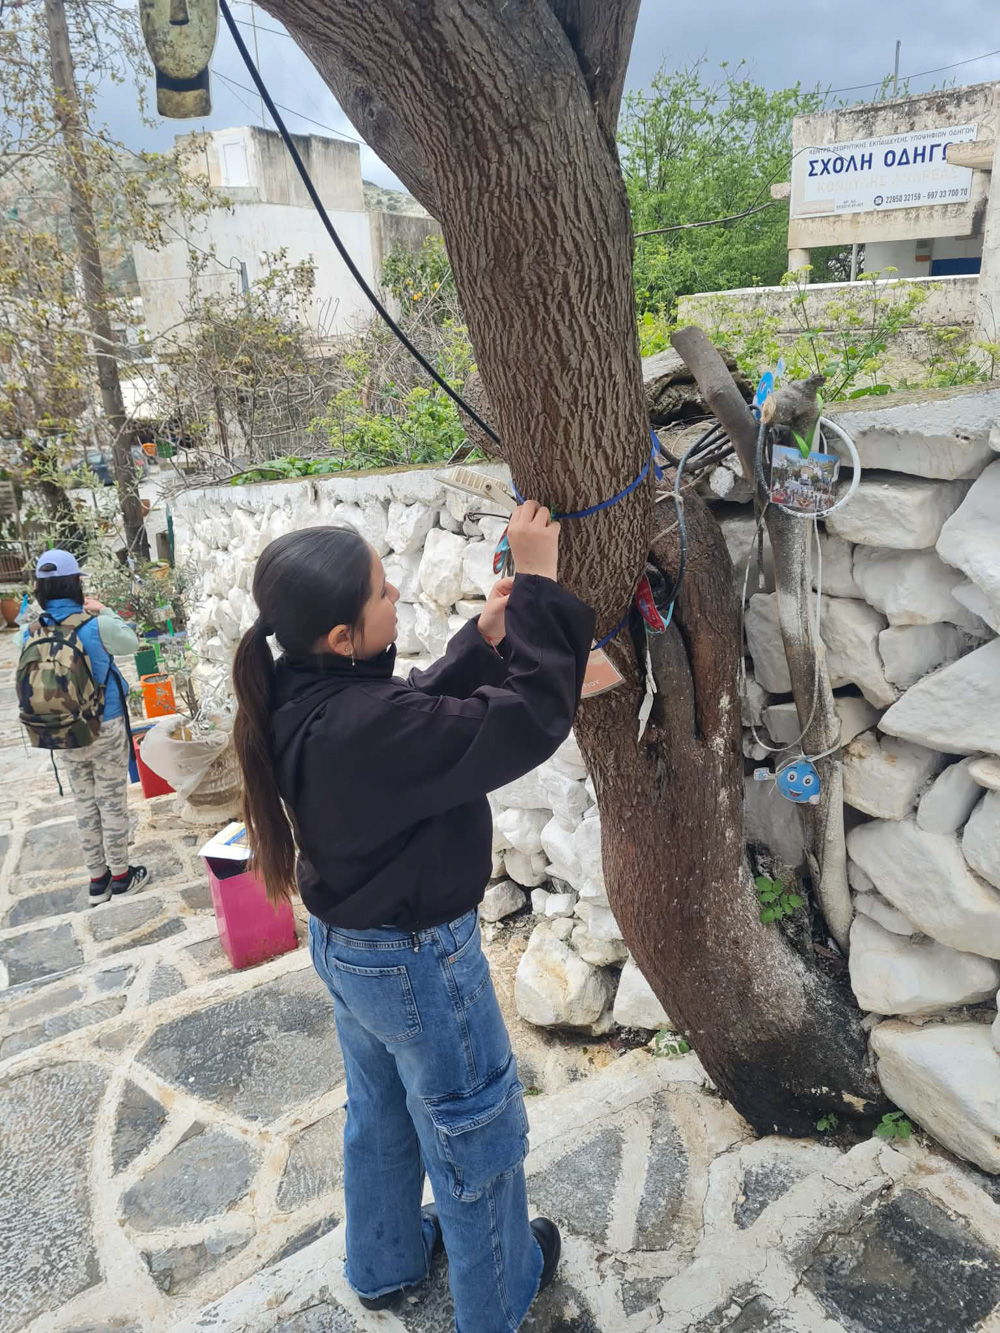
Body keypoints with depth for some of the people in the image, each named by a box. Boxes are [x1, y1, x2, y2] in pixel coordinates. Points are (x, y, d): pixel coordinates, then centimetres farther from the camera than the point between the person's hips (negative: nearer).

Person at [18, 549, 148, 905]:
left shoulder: (31, 632, -6)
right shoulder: (95, 625, -19)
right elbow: (131, 642, -1)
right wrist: (105, 612, 10)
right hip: (106, 728, -4)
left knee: (84, 805, 15)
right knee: (112, 803, 9)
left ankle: (96, 879, 27)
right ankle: (120, 875, 22)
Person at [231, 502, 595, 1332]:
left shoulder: (296, 697, -9)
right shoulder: (364, 724, -36)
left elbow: (423, 711, 3)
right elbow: (528, 720, -34)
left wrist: (484, 638, -8)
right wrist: (538, 587, -28)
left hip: (346, 944, 8)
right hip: (415, 960, -8)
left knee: (379, 1114, 30)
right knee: (477, 1128, 18)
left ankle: (385, 1264, 55)